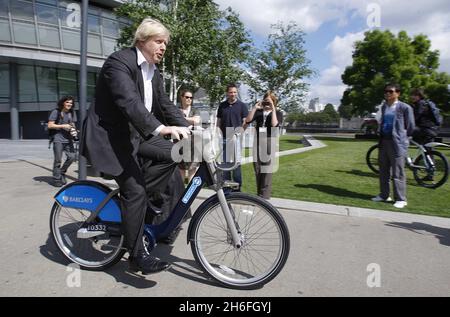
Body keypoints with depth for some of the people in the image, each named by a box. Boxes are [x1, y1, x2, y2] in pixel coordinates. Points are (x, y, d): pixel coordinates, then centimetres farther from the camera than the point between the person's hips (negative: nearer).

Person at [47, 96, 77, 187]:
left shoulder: (72, 113, 16)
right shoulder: (56, 112, -2)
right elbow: (50, 125, -5)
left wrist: (74, 131, 2)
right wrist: (63, 126, -13)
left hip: (68, 139, 5)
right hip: (58, 139, -5)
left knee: (72, 156, -4)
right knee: (58, 160, -2)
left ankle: (62, 172, 19)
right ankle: (57, 179, 10)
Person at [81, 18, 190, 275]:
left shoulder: (154, 72, 10)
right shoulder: (119, 61, -17)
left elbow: (165, 105, 8)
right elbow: (129, 101, -33)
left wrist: (188, 130, -6)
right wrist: (160, 128, -46)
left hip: (136, 133, 9)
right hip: (111, 135, -8)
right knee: (135, 190, -15)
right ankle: (137, 256, -3)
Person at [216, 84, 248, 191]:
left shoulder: (242, 105, 3)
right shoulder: (222, 106, 12)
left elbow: (245, 122, 0)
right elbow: (219, 122, 14)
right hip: (224, 139, 3)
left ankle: (237, 188, 10)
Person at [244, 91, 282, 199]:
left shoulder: (278, 113, 7)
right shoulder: (259, 112, 14)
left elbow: (274, 124, -13)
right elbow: (248, 120, -1)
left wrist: (273, 109, -11)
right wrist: (255, 108, -5)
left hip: (270, 144, -4)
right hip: (258, 144, 4)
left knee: (266, 173, -7)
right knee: (257, 171, 8)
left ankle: (264, 197, -2)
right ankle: (259, 196, 19)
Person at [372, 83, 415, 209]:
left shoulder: (405, 107, -7)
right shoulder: (383, 107, 11)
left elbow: (410, 127, -2)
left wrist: (400, 136, 6)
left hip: (397, 143, -6)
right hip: (384, 142, 6)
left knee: (398, 173, -2)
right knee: (383, 171, 13)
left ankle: (401, 199, 8)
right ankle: (384, 195, 26)